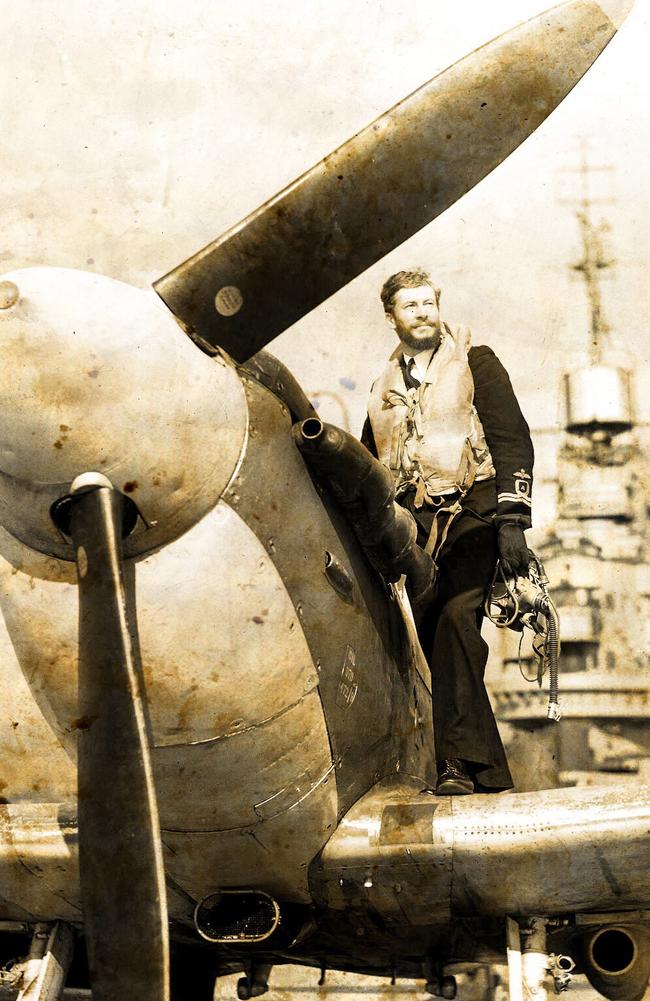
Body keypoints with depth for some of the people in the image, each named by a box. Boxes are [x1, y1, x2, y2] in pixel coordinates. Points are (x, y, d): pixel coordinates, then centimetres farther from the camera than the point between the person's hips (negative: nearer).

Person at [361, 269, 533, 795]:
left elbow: (512, 438, 0)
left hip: (470, 516, -4)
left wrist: (513, 519, -11)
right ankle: (486, 772, 2)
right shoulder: (384, 387, 22)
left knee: (455, 621, -23)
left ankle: (459, 761, -22)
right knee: (434, 641, -4)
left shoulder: (473, 361, 9)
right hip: (412, 528, 4)